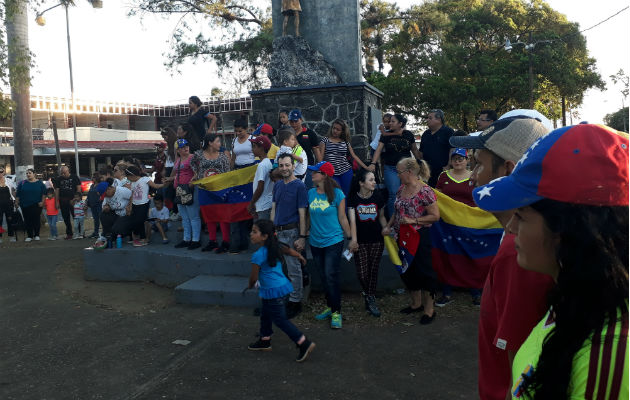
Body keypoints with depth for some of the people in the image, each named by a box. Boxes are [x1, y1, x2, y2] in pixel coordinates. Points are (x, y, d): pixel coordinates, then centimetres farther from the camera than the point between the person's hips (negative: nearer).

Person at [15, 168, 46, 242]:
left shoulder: (39, 183, 5)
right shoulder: (22, 183, 8)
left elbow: (44, 193, 5)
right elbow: (18, 194, 10)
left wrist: (42, 201, -5)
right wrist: (16, 202, 5)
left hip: (36, 205, -2)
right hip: (25, 205, 2)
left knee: (36, 219, -3)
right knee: (27, 221, 1)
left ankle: (36, 235, 10)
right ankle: (29, 236, 9)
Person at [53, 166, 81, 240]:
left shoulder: (74, 177, 2)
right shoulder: (58, 179, 10)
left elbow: (79, 188, -1)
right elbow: (57, 191, 8)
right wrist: (57, 202, 2)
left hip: (73, 200, -3)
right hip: (63, 201, 3)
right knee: (66, 218, 8)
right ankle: (69, 234, 16)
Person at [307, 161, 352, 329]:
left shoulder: (337, 194, -9)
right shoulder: (311, 193, 3)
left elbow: (342, 218, -3)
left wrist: (350, 237, -1)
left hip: (333, 241, -5)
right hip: (316, 242, 5)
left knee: (331, 276, -6)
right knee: (323, 277, 14)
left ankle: (336, 312, 7)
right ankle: (330, 306, 30)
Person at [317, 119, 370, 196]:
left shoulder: (345, 142, 10)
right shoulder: (325, 140, 4)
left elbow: (354, 156, 9)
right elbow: (320, 157, 0)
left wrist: (366, 168, 3)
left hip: (346, 172, 2)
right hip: (331, 174, -2)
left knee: (345, 195, 2)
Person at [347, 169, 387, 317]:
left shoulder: (378, 197, 0)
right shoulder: (353, 198, -6)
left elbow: (381, 217, 11)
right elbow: (352, 220, -13)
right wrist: (353, 240, -24)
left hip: (377, 240, 1)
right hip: (361, 241, -1)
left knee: (373, 270, 4)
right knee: (362, 273, -4)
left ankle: (371, 299, 20)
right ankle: (368, 295, 24)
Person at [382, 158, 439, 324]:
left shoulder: (424, 191, -16)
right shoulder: (401, 189, 7)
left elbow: (435, 216, -14)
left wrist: (414, 220, -19)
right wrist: (388, 226, 5)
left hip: (419, 237, -8)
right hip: (403, 238, 8)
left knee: (423, 271, 0)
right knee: (407, 270, 15)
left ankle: (429, 309, 15)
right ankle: (416, 304, 33)